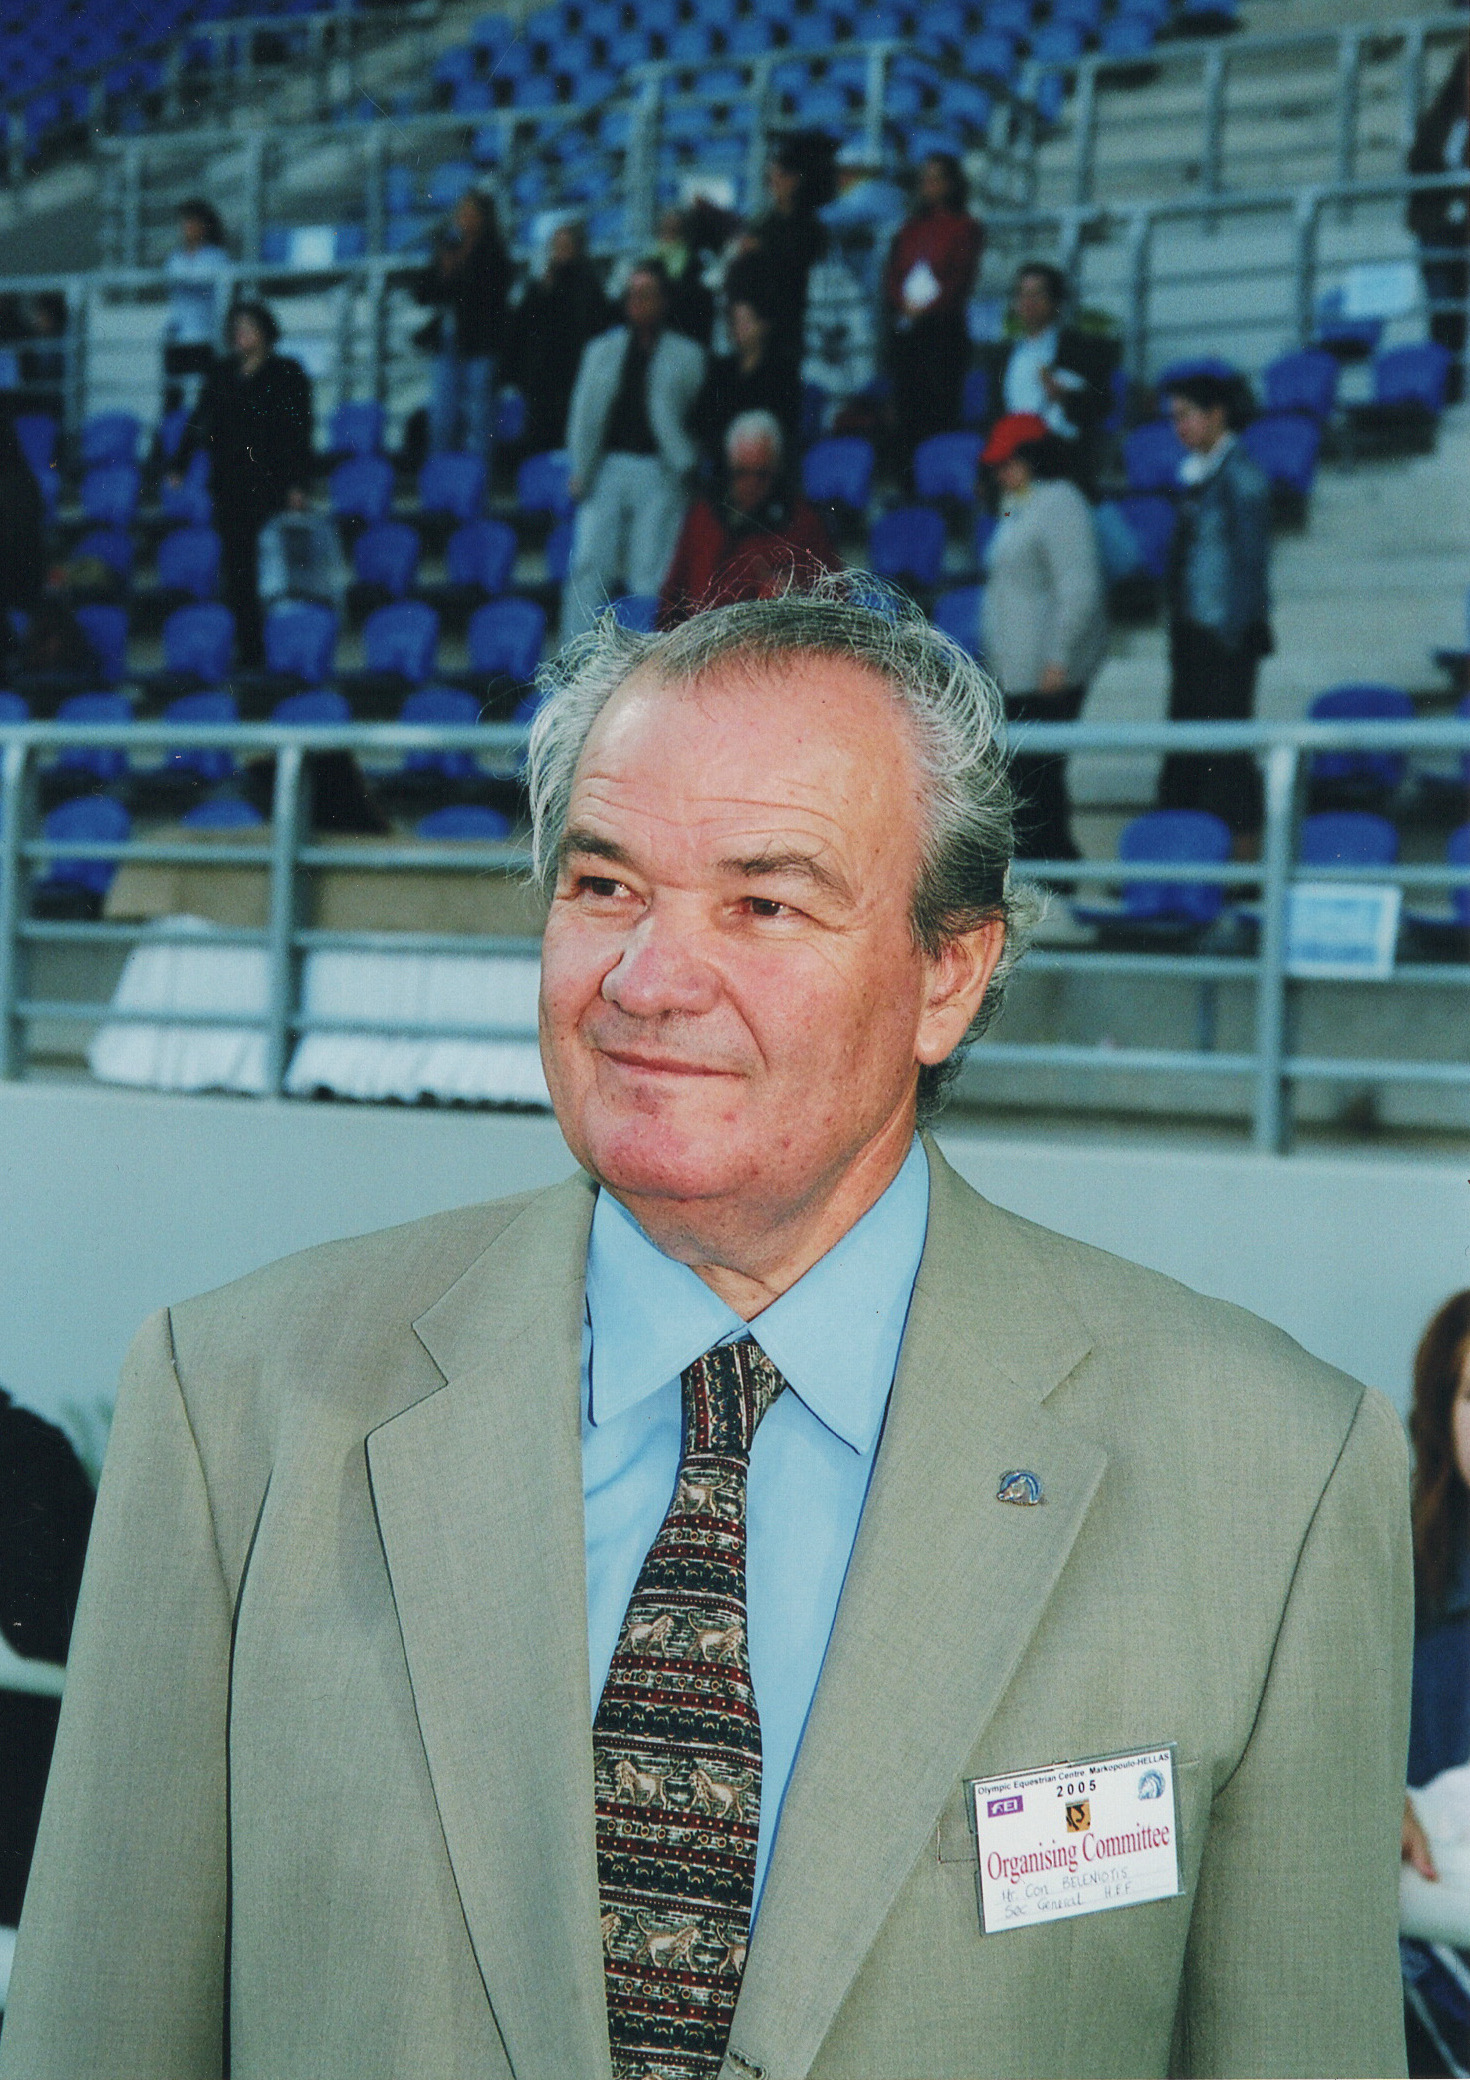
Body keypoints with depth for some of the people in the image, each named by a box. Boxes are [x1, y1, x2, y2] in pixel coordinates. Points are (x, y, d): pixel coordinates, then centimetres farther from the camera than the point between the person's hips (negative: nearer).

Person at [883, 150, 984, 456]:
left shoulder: (965, 227, 3)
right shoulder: (912, 227, 18)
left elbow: (961, 278, -5)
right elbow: (892, 273, 12)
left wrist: (926, 307, -13)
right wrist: (902, 304, -7)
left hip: (942, 324, -5)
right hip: (904, 324, 5)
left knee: (941, 402, -10)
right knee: (906, 399, 0)